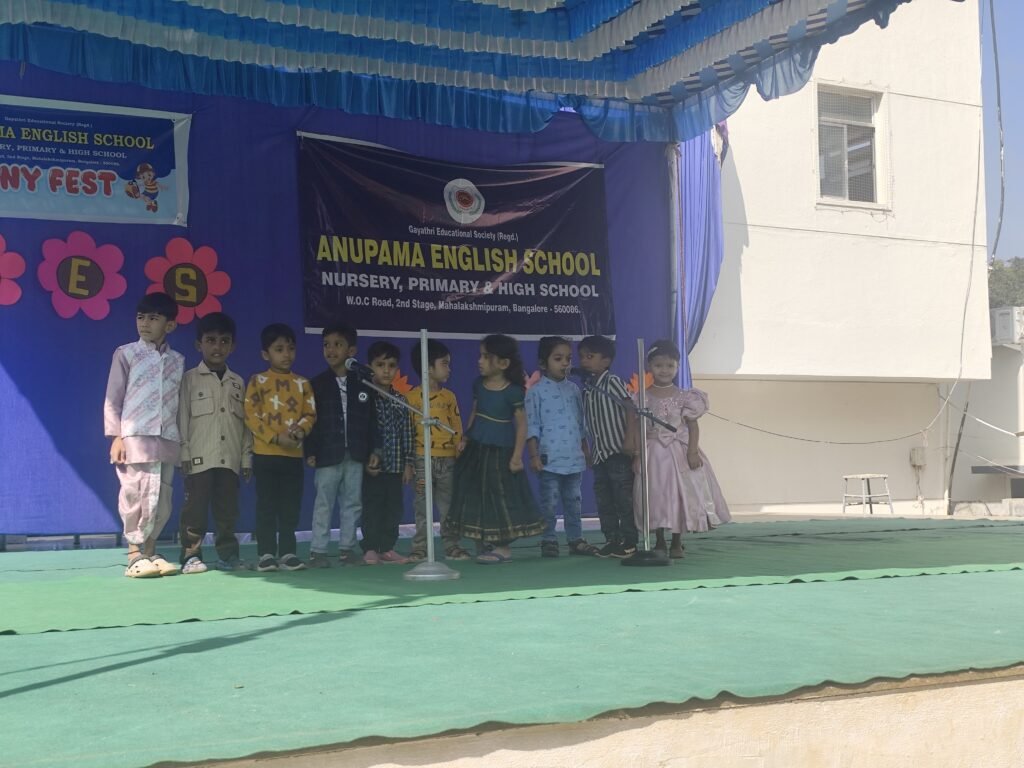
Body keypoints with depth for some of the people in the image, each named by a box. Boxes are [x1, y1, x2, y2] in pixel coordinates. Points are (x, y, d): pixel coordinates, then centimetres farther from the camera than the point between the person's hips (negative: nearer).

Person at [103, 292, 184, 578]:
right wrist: (116, 437, -7)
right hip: (134, 438, -3)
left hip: (167, 441, 3)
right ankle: (135, 555, 5)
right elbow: (112, 399, 1)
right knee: (134, 497, -2)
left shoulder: (178, 360, 12)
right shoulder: (126, 354, 3)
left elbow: (178, 403, 13)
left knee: (161, 500, 3)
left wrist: (182, 441, 8)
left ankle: (149, 551, 14)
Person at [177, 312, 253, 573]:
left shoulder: (238, 382, 14)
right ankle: (191, 555, 3)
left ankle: (227, 554, 13)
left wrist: (247, 458, 8)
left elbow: (245, 422, 13)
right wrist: (184, 454, -7)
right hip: (200, 459, -3)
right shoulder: (190, 379, 4)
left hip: (230, 459, 3)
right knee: (195, 509, -2)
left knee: (228, 510, 6)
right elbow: (182, 417, 0)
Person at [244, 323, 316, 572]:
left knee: (291, 506, 5)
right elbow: (251, 415, -7)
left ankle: (287, 552, 12)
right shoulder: (258, 381, 1)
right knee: (266, 505, 1)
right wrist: (276, 437, -16)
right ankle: (266, 553, 6)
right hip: (265, 453, -3)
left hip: (294, 453, 3)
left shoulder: (302, 383, 11)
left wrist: (300, 431, -16)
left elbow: (310, 414, 6)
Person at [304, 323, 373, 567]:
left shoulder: (363, 384, 5)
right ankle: (318, 551, 7)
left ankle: (346, 549, 17)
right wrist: (310, 451, -7)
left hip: (355, 455, 2)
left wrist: (373, 451, 2)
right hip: (327, 455, -2)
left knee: (352, 503, 7)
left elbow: (371, 420, 6)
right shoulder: (317, 384, 1)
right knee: (324, 504, 1)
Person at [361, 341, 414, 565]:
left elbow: (407, 433, 7)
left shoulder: (401, 400, 8)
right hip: (372, 465, -4)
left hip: (395, 464, 4)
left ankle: (387, 548, 15)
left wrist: (408, 463, 4)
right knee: (372, 506, 0)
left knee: (394, 506, 7)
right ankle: (370, 549, 6)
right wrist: (368, 456, -15)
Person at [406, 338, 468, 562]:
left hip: (448, 459, 3)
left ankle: (452, 546, 15)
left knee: (449, 505, 8)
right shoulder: (412, 396, -2)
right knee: (422, 507, 3)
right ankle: (420, 547, 8)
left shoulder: (449, 396, 9)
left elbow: (457, 428, 9)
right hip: (423, 459, -3)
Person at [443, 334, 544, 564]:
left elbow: (522, 424, -11)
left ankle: (503, 547, 8)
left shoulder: (513, 391, -13)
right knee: (476, 497, 9)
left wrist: (517, 456, -14)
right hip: (477, 450, 7)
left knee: (501, 497, 0)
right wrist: (465, 438, 11)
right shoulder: (479, 385, 5)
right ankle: (486, 544, 18)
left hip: (500, 452, -7)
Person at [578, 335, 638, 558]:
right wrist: (589, 451, 13)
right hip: (599, 453, 7)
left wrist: (629, 440, -20)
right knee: (604, 499, 9)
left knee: (624, 498, -3)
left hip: (618, 451, -7)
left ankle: (629, 542, 1)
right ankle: (611, 540, 16)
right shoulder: (587, 389, 12)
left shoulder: (612, 382, -7)